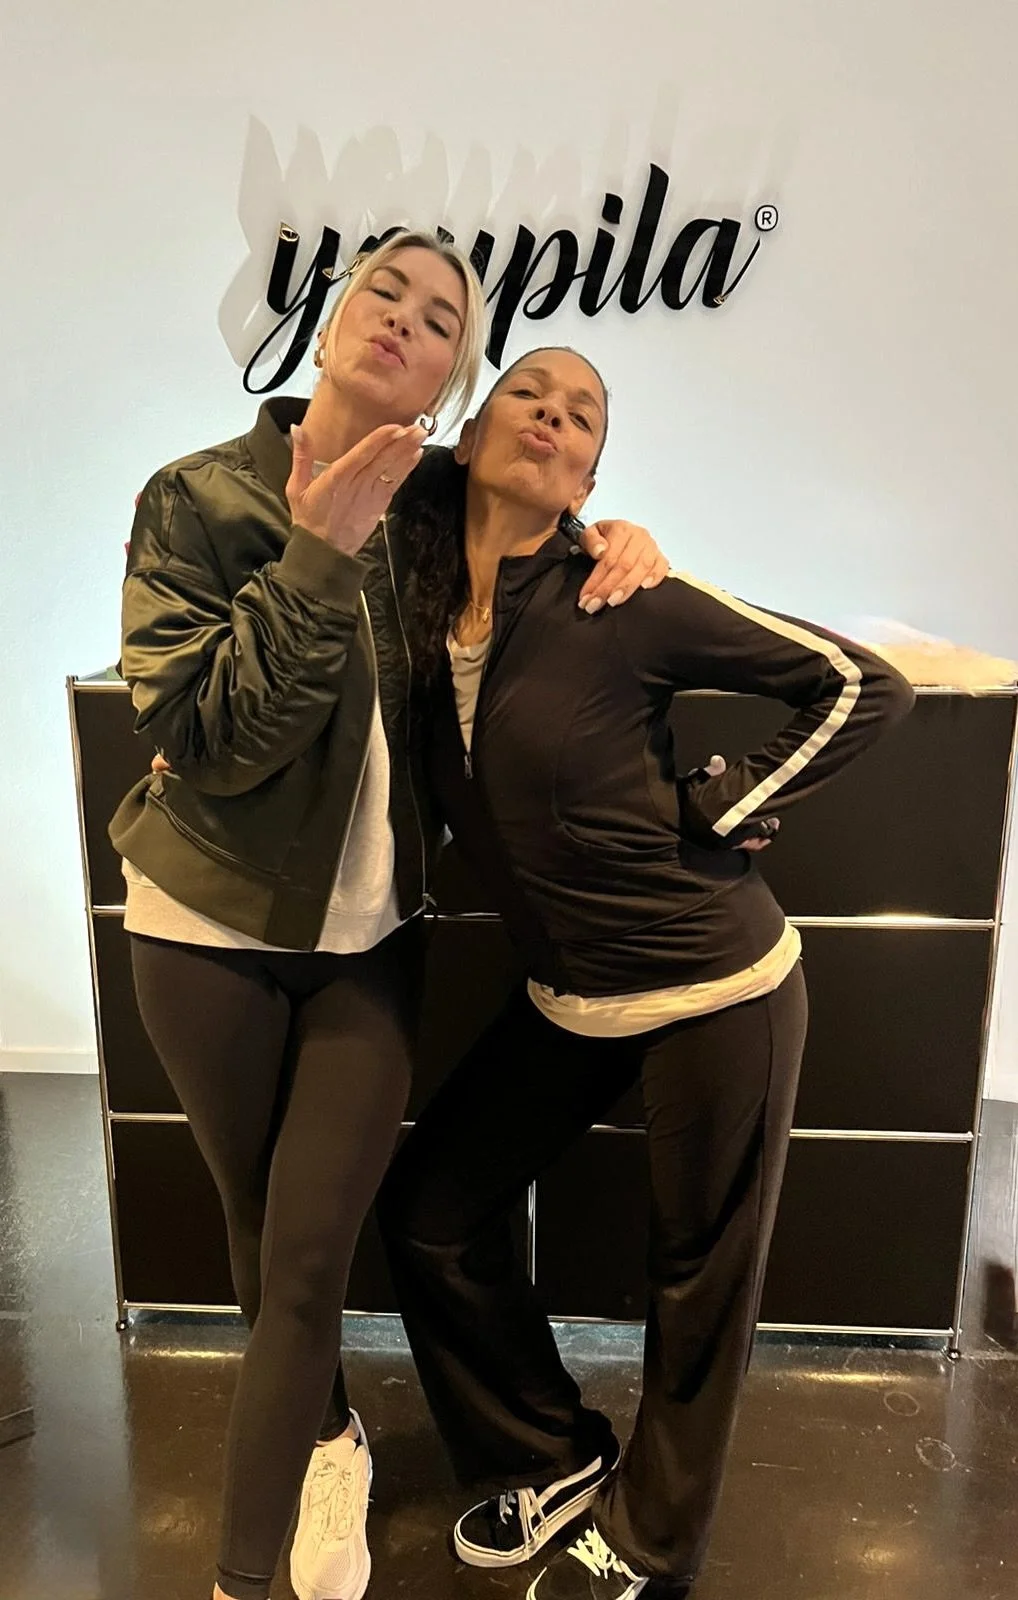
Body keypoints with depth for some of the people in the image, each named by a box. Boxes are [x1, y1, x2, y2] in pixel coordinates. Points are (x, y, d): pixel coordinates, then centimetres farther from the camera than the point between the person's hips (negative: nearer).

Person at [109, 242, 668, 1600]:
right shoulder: (197, 499, -11)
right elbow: (204, 736, -19)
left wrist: (621, 539, -7)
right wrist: (317, 559, -26)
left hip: (369, 940, 1)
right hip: (211, 929, -1)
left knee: (308, 1264, 3)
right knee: (259, 1234, 17)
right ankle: (331, 1437, 47)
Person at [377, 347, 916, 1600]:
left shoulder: (627, 604, -17)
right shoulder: (418, 603, -3)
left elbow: (864, 686, -10)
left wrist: (725, 808, -13)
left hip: (716, 990, -5)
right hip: (568, 999, 6)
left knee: (698, 1278, 11)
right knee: (428, 1212, 12)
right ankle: (559, 1459, 36)